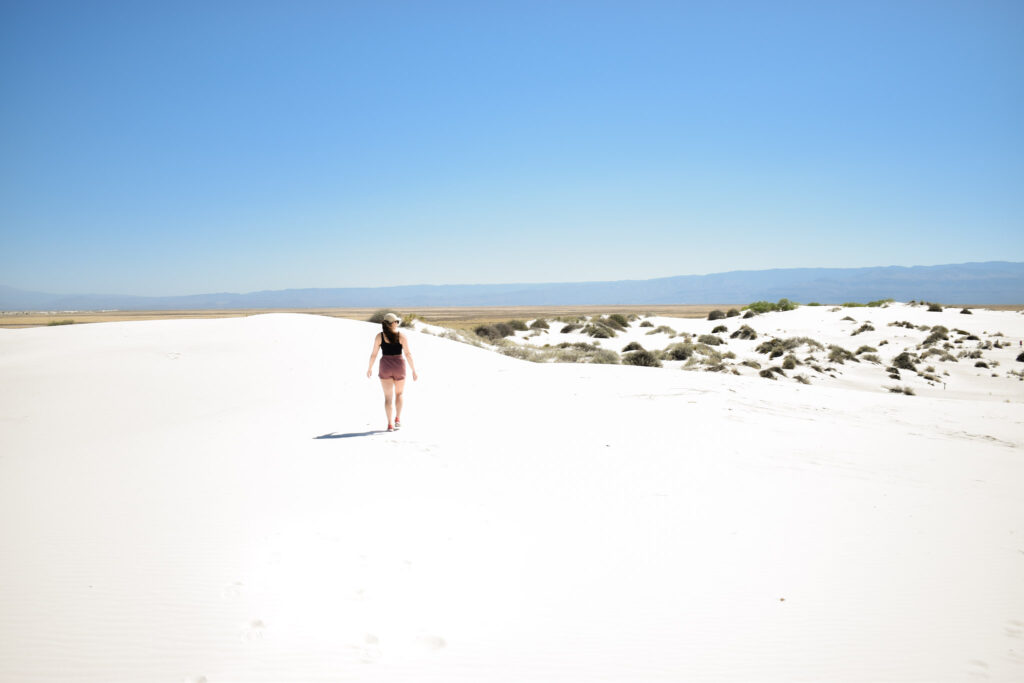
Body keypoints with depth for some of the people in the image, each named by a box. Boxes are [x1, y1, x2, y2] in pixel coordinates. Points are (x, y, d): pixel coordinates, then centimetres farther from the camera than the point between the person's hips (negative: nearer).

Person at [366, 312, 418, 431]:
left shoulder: (379, 336, -3)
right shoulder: (401, 336, -6)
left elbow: (373, 354, 0)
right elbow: (408, 354, -8)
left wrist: (370, 368, 15)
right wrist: (414, 371, -4)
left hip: (385, 367, 0)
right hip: (399, 367, 0)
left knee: (388, 397, 5)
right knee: (399, 393, 22)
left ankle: (390, 424, -1)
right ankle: (398, 419, 14)